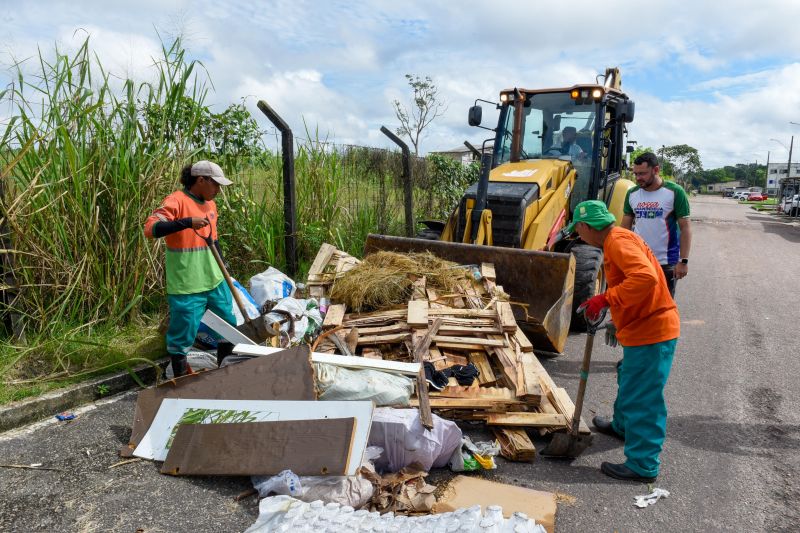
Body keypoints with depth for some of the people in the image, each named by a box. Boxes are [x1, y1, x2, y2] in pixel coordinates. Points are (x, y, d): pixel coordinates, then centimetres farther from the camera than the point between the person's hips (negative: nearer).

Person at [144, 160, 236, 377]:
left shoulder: (210, 204, 10)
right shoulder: (176, 201, -13)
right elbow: (150, 228, -25)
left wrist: (222, 270, 21)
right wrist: (187, 222, -34)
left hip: (214, 281, 8)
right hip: (186, 286, -8)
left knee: (229, 325, 18)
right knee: (183, 334, 2)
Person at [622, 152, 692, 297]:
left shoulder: (675, 192, -8)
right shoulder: (632, 194, 3)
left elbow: (685, 228, -7)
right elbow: (625, 227, 9)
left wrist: (683, 261, -12)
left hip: (666, 263, -4)